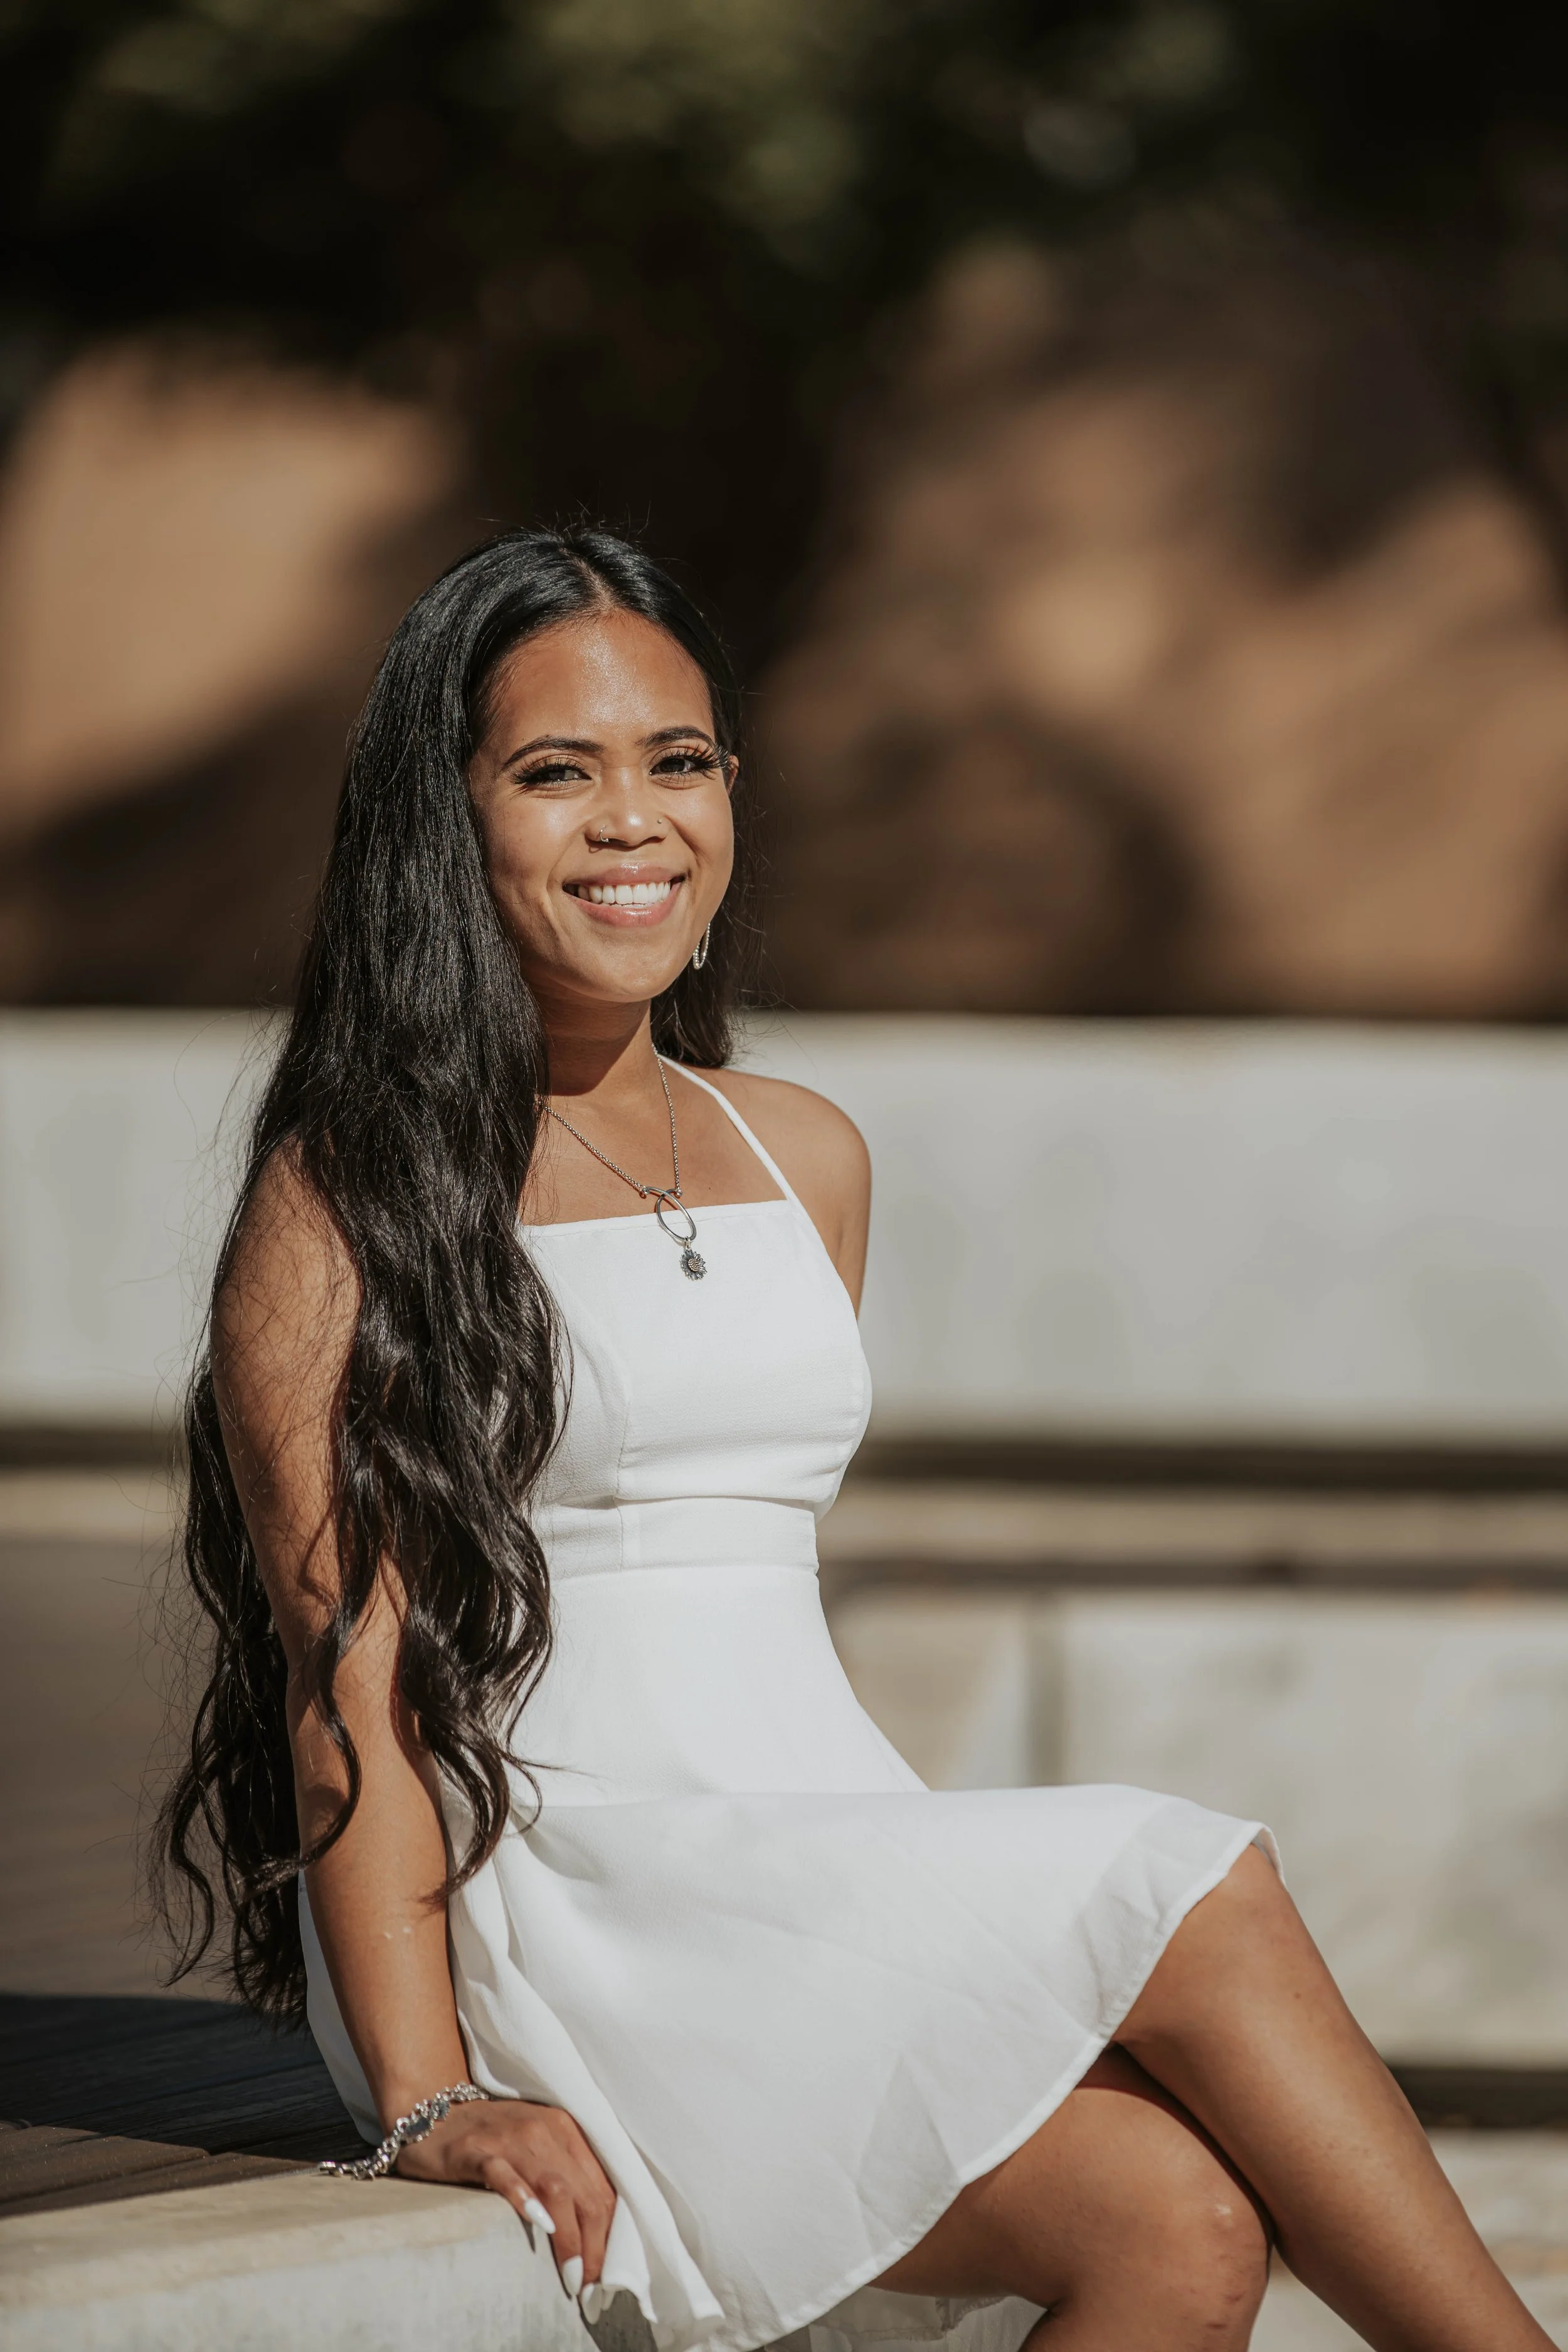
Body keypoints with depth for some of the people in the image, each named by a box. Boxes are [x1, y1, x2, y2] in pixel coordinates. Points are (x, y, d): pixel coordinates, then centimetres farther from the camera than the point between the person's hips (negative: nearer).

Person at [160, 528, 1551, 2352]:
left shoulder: (804, 1160, 18)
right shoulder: (349, 1201, -1)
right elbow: (349, 1666, -9)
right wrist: (429, 2102, -18)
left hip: (828, 1884, 6)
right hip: (553, 1910, -6)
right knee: (1202, 1907, -26)